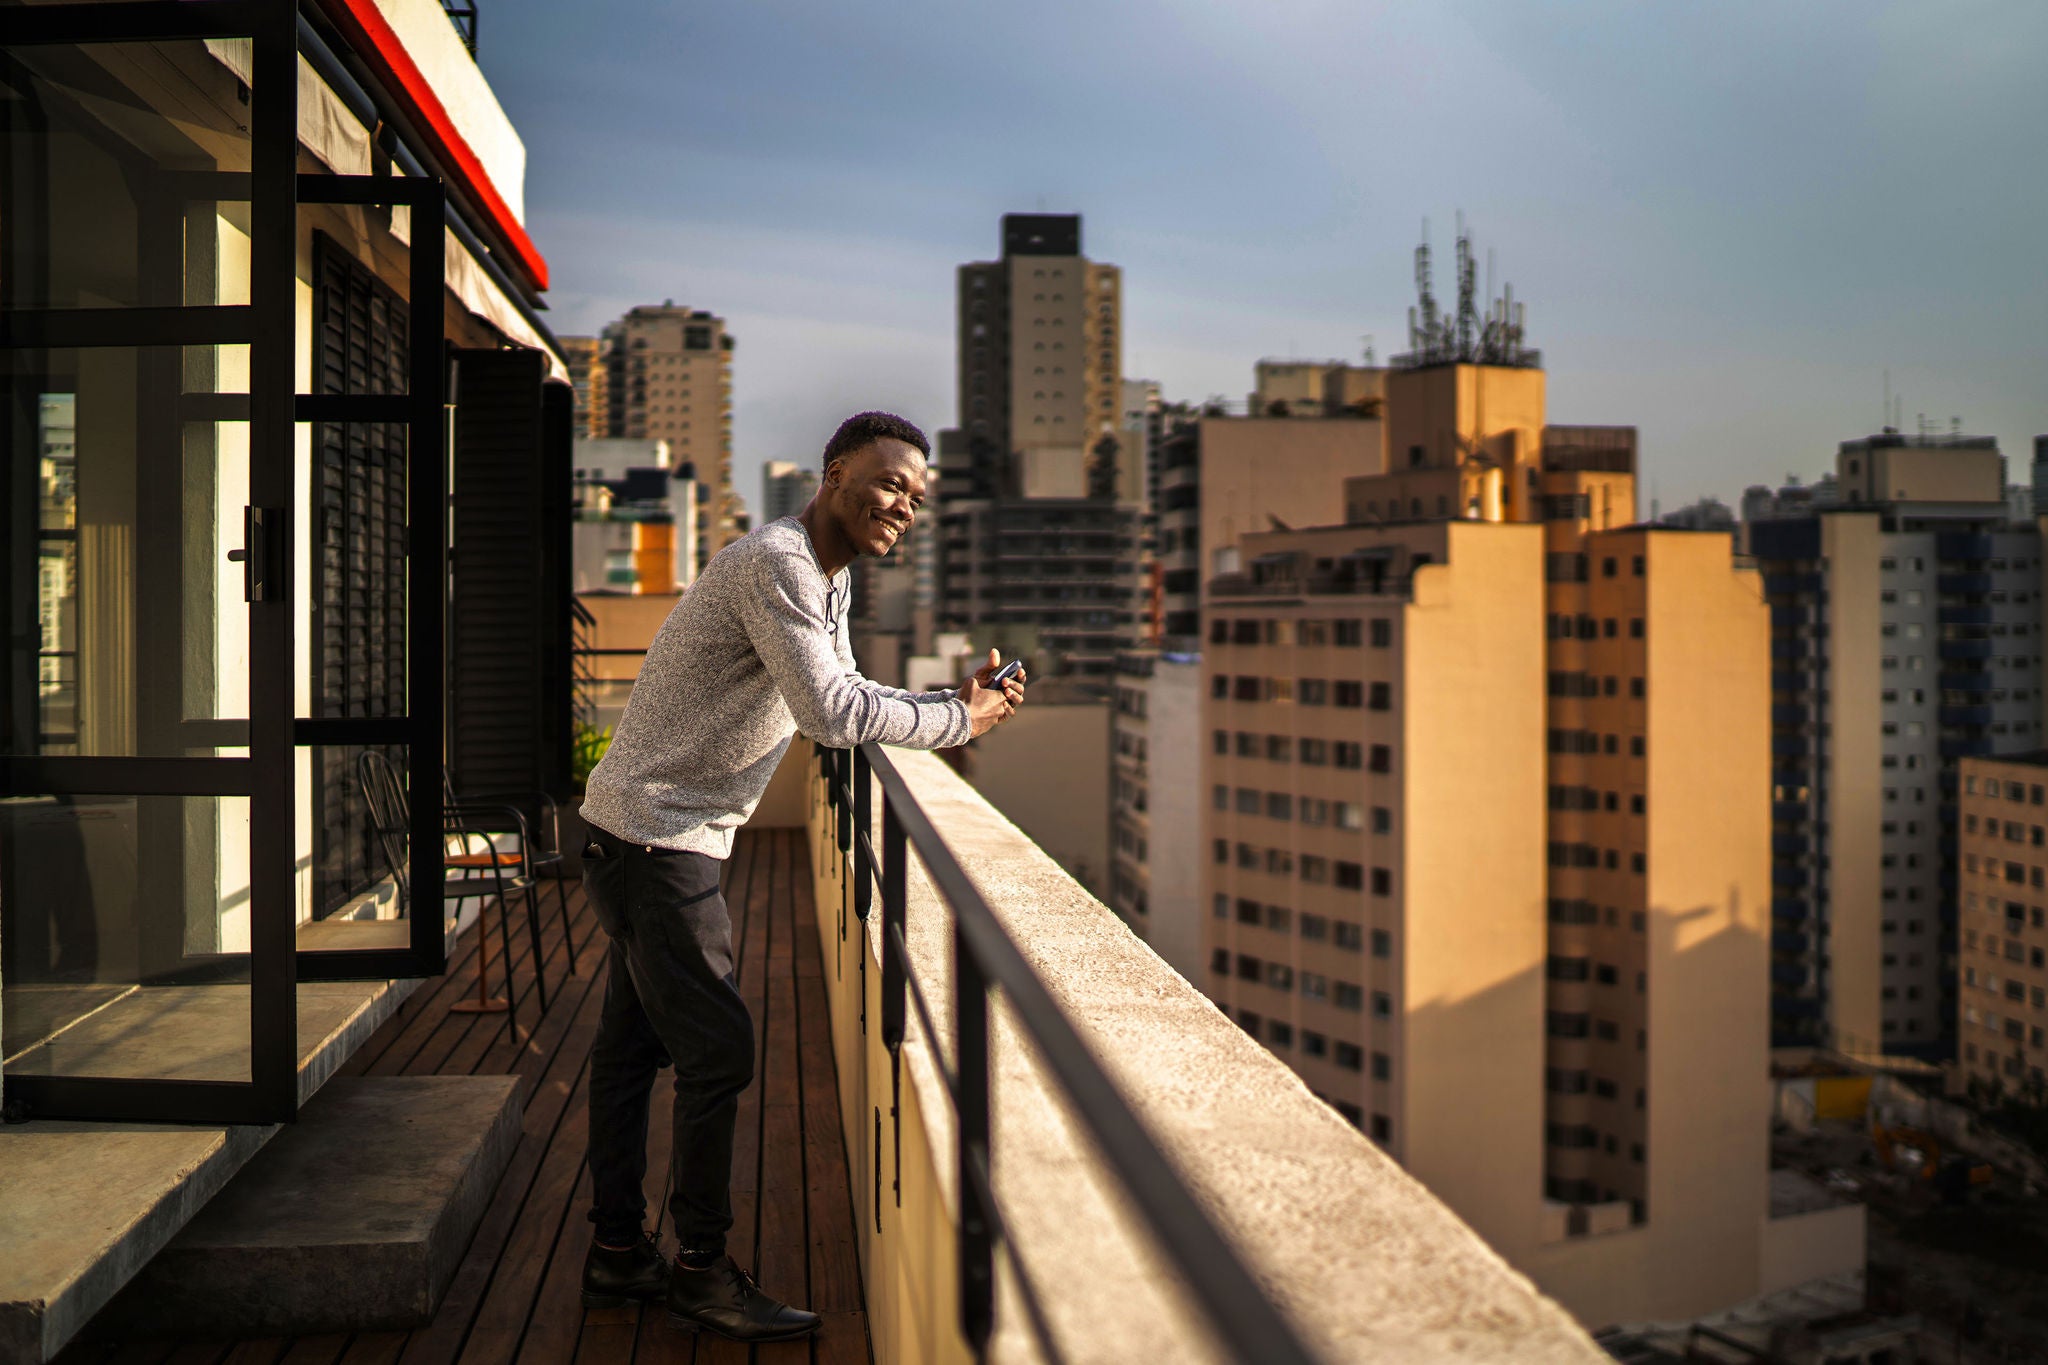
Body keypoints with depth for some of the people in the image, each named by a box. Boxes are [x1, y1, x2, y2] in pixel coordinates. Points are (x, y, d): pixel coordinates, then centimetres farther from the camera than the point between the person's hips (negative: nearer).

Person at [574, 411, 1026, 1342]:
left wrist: (953, 701, 2)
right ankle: (701, 1272, 9)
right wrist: (957, 723, -16)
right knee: (716, 1050, -5)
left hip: (651, 842, 10)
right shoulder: (777, 564, -21)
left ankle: (617, 1253, 28)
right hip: (654, 838, -10)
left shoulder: (829, 576, 12)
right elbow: (832, 715, -28)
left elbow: (846, 695, 17)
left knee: (633, 1046, 16)